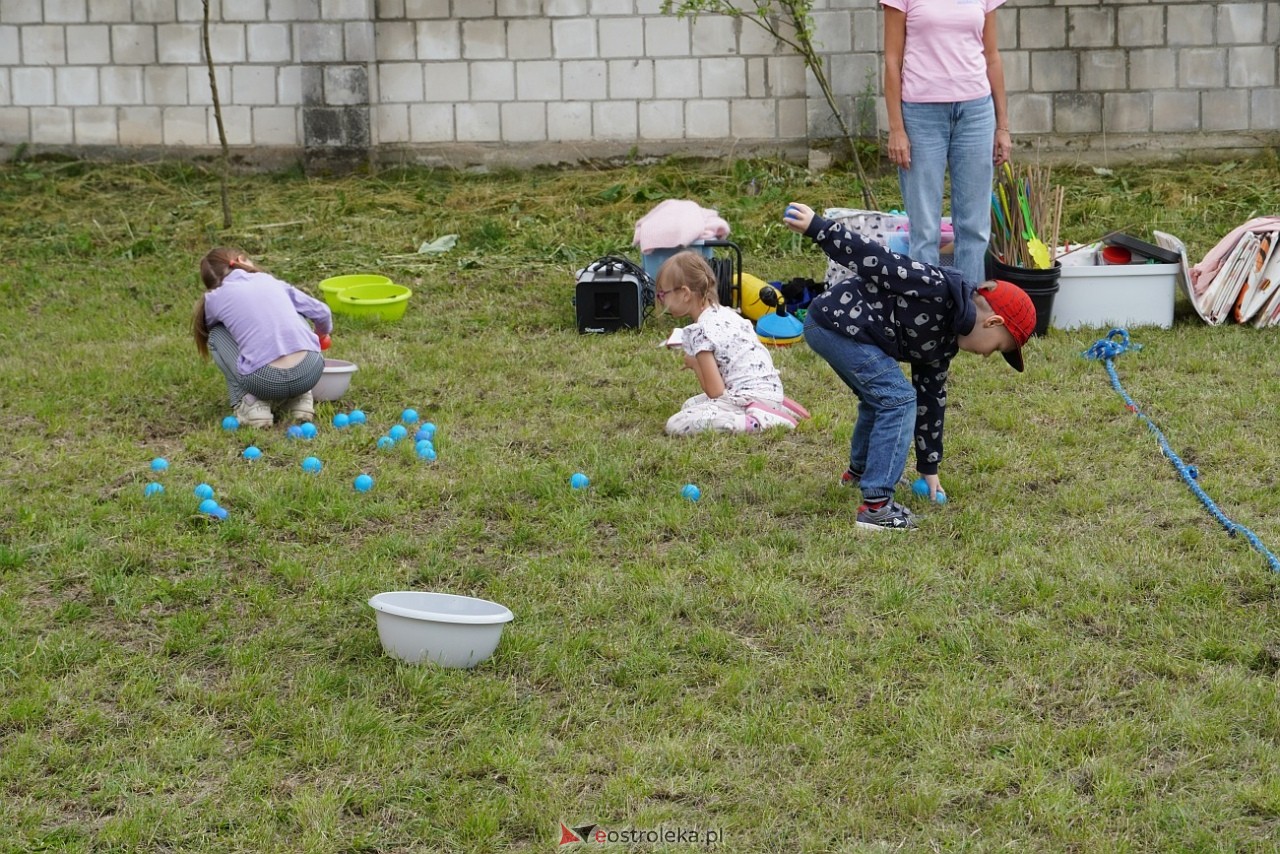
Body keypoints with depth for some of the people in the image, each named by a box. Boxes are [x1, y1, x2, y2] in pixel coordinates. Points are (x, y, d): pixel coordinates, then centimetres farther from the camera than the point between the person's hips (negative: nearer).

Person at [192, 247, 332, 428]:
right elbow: (322, 313, 28)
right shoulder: (270, 281, 20)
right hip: (311, 372, 3)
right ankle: (299, 400, 24)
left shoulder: (214, 298, 13)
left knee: (216, 335, 23)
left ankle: (250, 404, 9)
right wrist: (323, 334, 51)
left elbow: (209, 327, 35)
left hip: (264, 381, -2)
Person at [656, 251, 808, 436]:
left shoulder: (700, 331, -14)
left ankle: (757, 422, -21)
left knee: (676, 425, -19)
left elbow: (715, 392, -15)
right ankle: (776, 408, 14)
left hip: (748, 397, -10)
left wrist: (694, 364, 0)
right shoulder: (726, 313, 14)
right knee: (689, 406, 28)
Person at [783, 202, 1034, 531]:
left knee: (879, 398, 28)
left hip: (827, 329, 11)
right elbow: (876, 260, -20)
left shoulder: (946, 340, 15)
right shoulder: (942, 289, -16)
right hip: (837, 321, -11)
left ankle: (859, 470, 51)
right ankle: (875, 506, -11)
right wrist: (817, 228, -22)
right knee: (898, 398, -11)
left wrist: (929, 466, 24)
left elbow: (930, 398, 22)